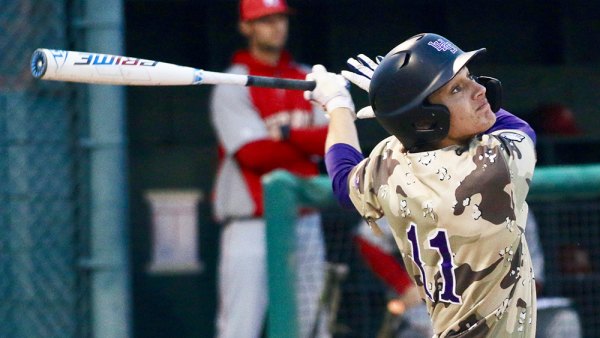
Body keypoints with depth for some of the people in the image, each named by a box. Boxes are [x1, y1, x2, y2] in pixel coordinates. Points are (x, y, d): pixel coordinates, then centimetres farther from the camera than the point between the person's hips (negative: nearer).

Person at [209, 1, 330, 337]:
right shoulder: (232, 88, -4)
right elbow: (254, 153, -15)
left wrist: (288, 133, -14)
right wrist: (308, 142, -6)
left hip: (304, 224, 6)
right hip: (250, 228, -6)